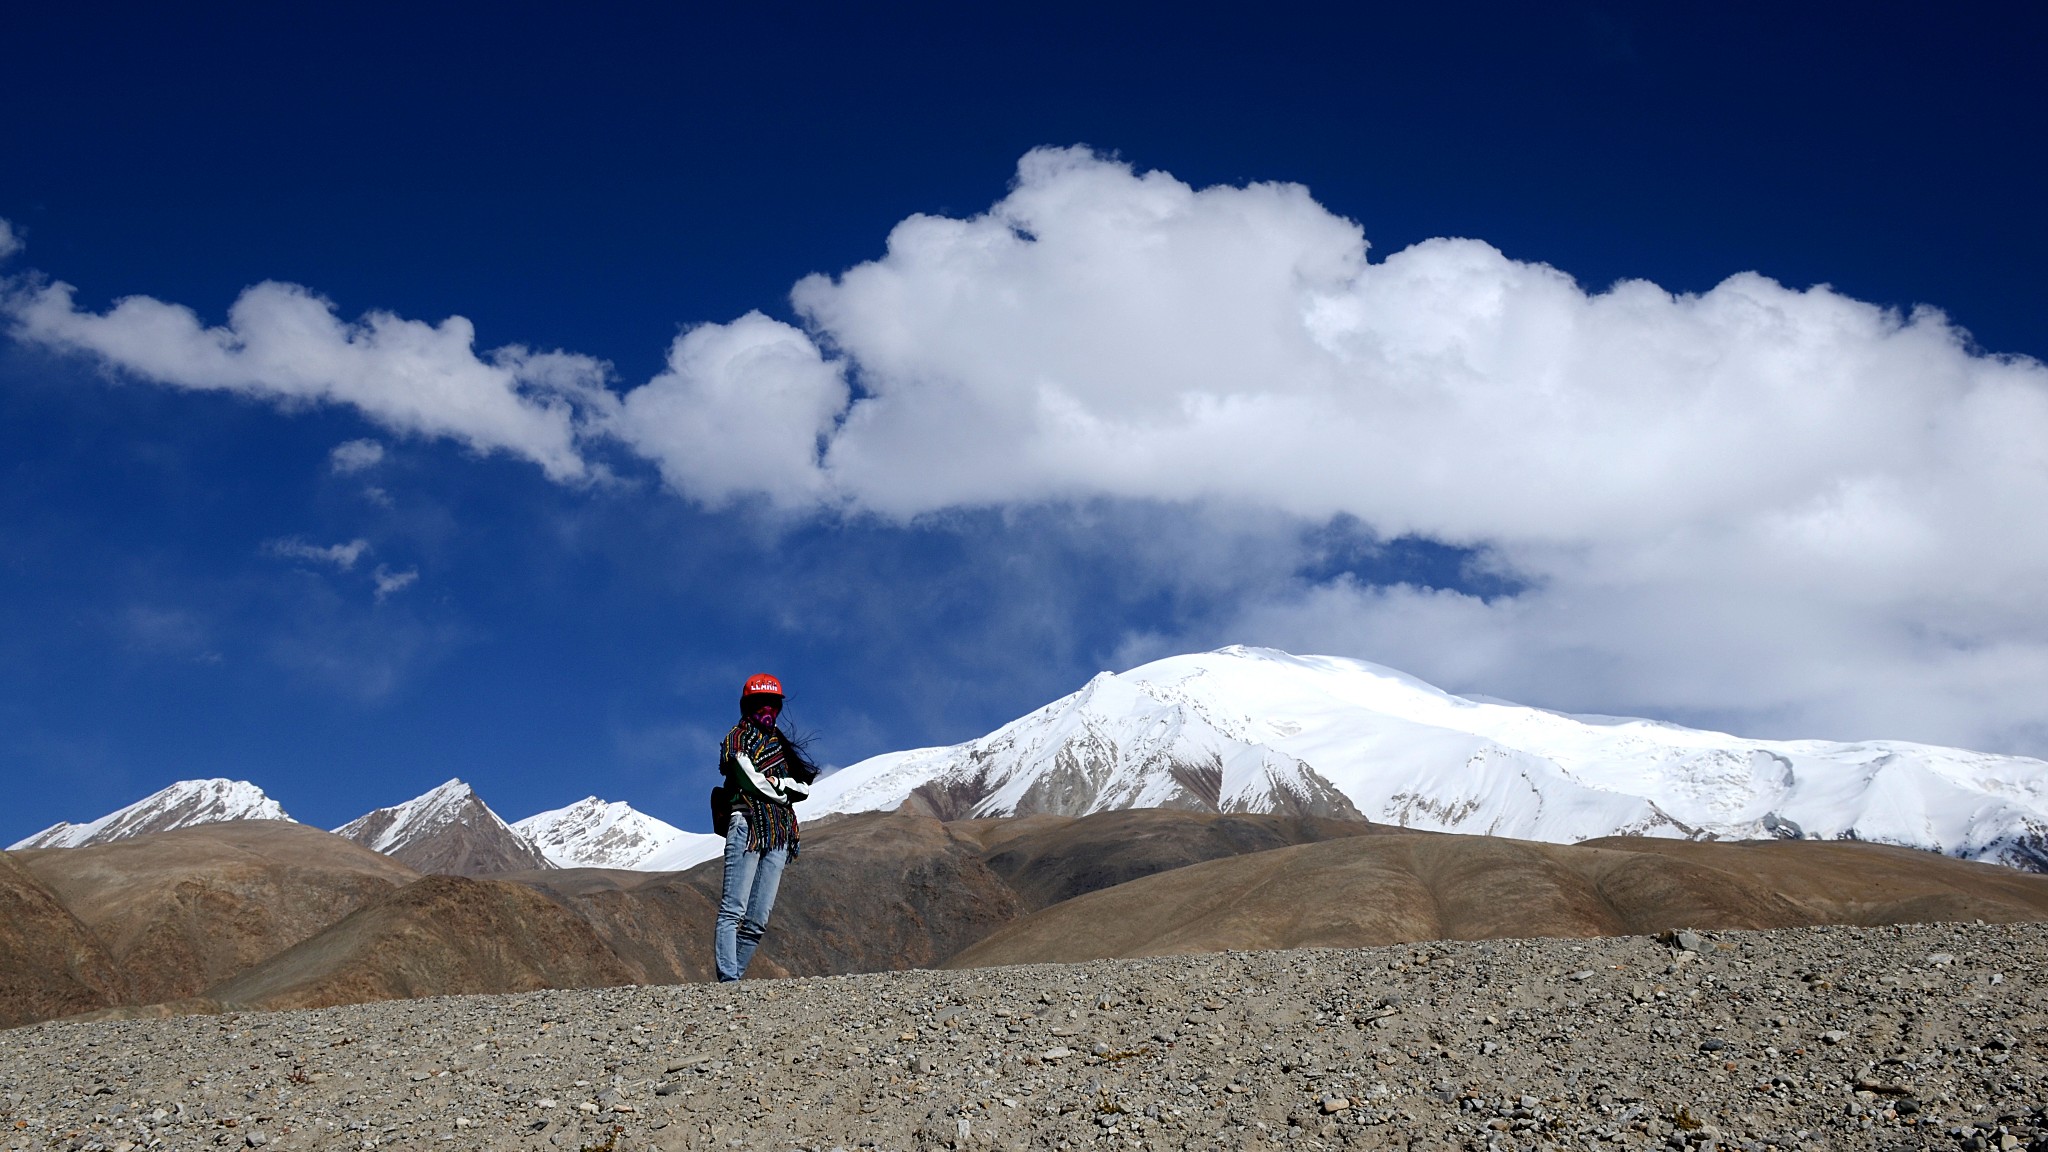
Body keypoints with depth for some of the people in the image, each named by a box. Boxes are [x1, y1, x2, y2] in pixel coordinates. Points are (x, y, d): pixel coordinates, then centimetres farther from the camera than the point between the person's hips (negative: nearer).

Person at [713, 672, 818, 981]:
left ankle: (734, 976, 0)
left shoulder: (783, 744, 27)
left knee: (758, 920, -2)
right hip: (748, 825, -6)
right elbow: (751, 781, -7)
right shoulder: (738, 737, 9)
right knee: (734, 911, -14)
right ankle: (728, 979, -19)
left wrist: (771, 782, -1)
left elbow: (805, 787, 14)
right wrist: (783, 789, 6)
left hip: (780, 836, 6)